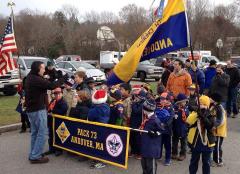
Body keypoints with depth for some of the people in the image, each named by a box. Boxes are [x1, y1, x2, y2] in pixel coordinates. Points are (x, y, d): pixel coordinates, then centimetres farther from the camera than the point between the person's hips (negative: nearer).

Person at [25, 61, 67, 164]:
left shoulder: (30, 78, 11)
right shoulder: (36, 79, -21)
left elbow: (45, 84, 8)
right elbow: (52, 86, -26)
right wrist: (64, 77, -17)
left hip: (31, 109, 10)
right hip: (38, 110, -10)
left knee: (35, 132, 17)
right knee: (42, 133, -3)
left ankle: (33, 154, 25)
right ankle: (35, 156, 0)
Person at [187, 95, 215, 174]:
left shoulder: (210, 115, -2)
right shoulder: (195, 112, 0)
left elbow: (210, 125, -19)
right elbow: (189, 121, -17)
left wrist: (203, 117, -30)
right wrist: (197, 114, -28)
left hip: (207, 141, 0)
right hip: (196, 141, 1)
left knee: (206, 162, 13)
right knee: (194, 161, 13)